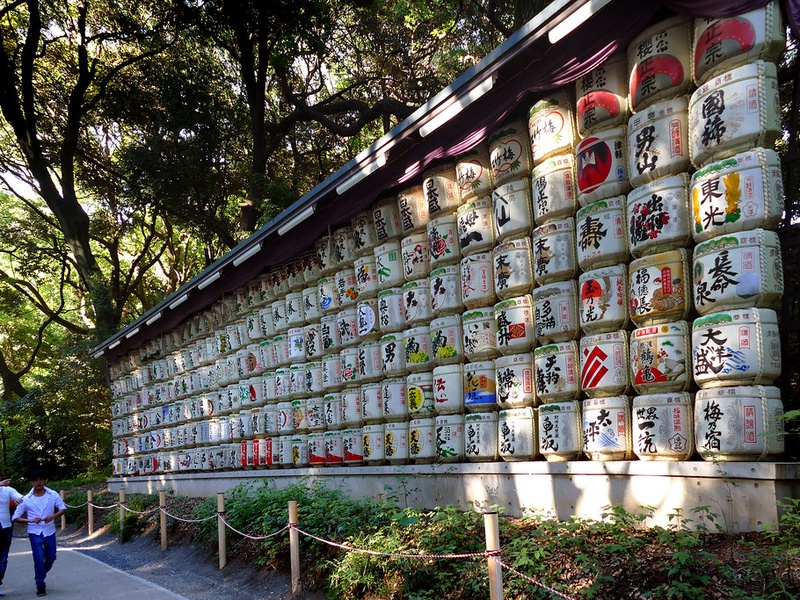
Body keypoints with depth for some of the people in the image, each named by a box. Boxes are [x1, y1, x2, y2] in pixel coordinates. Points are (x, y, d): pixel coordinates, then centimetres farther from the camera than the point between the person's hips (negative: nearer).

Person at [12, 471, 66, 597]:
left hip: (49, 532, 2)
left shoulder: (53, 495, -6)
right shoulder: (26, 499, -7)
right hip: (35, 533, -2)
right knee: (39, 558, -11)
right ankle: (40, 586, 4)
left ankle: (40, 575, 39)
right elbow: (15, 518, -4)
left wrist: (53, 517, -22)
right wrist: (31, 520, -21)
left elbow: (63, 509, -2)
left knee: (51, 557, 9)